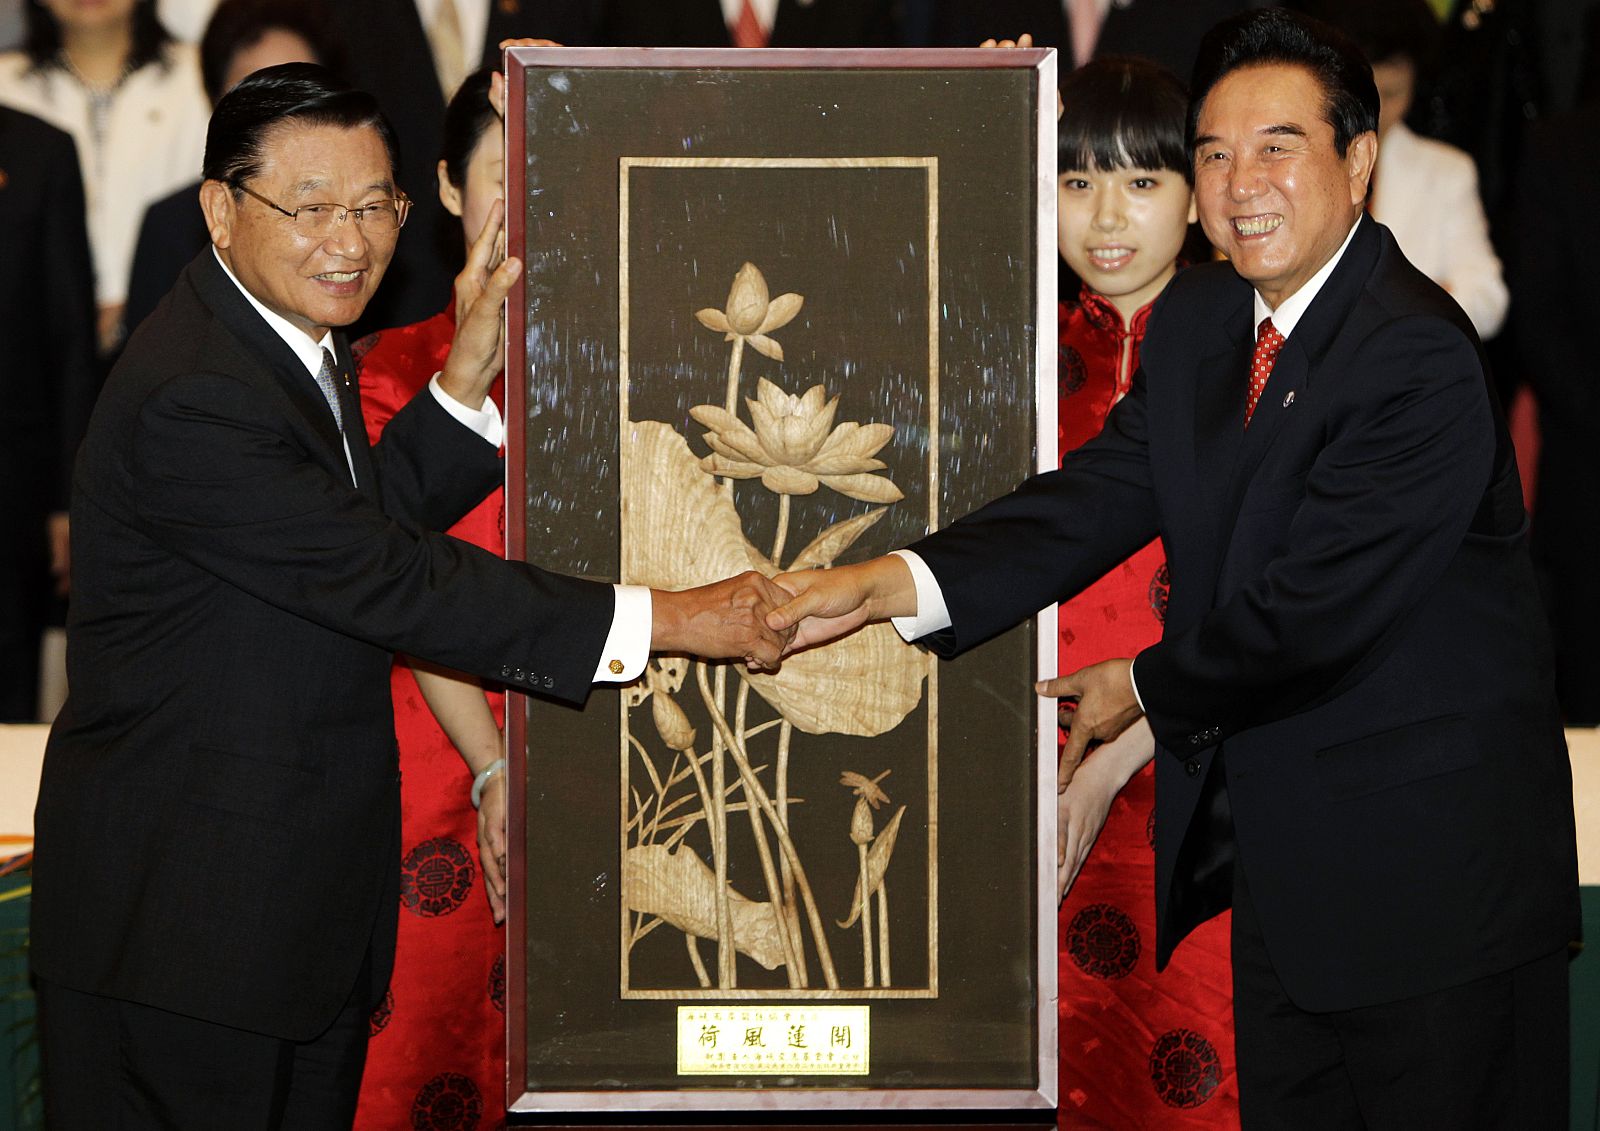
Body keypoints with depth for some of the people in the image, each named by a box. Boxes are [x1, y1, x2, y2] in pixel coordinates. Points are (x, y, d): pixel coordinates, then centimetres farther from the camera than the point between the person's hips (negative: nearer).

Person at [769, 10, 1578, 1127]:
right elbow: (1101, 495, -2)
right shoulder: (1197, 322, 7)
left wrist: (1148, 690, -5)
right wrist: (887, 584, -18)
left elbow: (1307, 607, -22)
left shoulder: (1419, 357, -21)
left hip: (1429, 865, -8)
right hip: (1278, 859, 8)